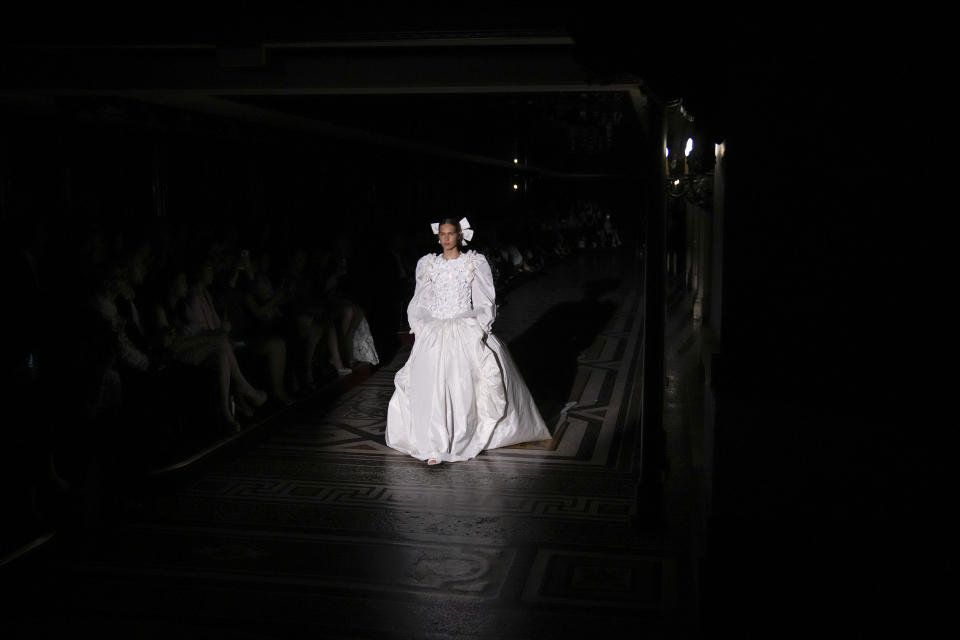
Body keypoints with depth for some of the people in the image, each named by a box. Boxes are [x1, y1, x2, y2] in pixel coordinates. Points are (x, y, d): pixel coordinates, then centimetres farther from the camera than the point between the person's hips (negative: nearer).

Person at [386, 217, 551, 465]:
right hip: (434, 332, 1)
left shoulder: (475, 263, 4)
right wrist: (420, 327, 5)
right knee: (432, 386, -11)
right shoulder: (428, 264, 10)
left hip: (467, 331, -1)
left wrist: (478, 328, -5)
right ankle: (436, 447, -10)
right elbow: (420, 302, 16)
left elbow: (485, 300, 4)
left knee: (466, 386, -12)